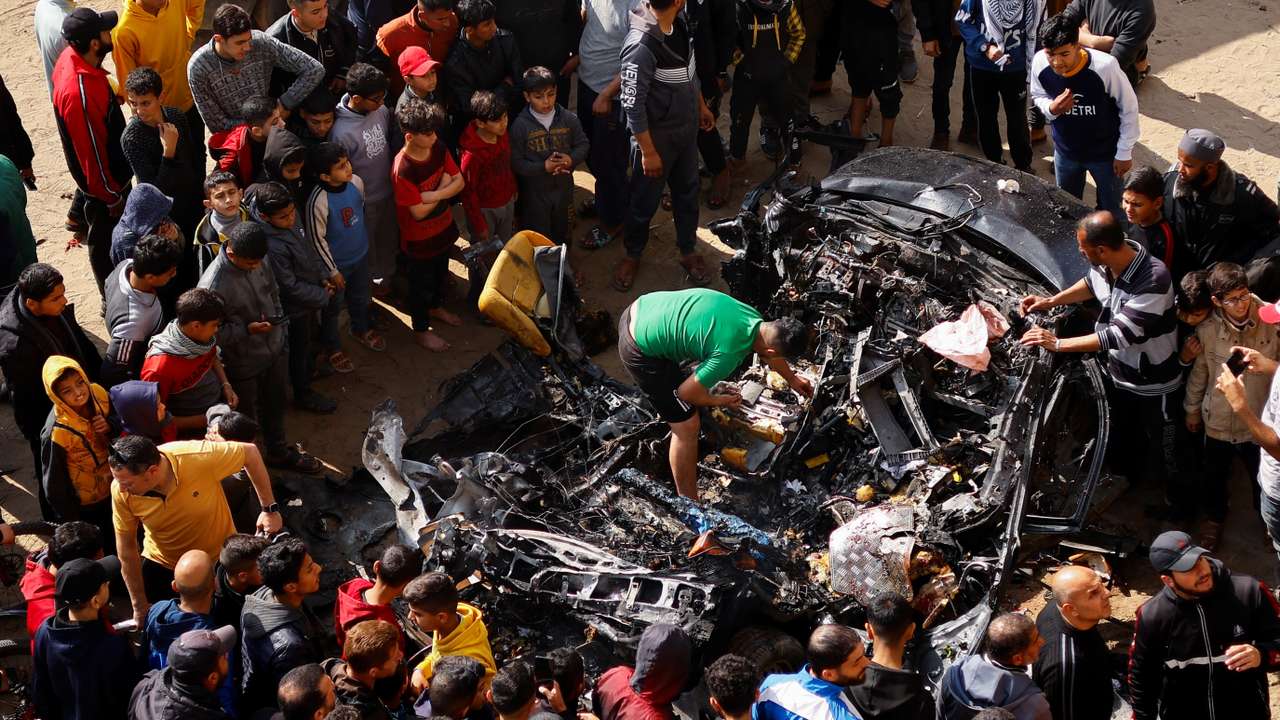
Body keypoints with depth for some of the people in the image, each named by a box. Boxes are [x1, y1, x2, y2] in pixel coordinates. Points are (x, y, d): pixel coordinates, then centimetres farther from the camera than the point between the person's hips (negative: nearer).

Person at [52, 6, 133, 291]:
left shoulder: (72, 57, -11)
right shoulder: (79, 92, -38)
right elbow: (91, 152, -28)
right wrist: (112, 197, -18)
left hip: (112, 165, 8)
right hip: (103, 179, -8)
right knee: (106, 241, 13)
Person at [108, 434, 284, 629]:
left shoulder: (199, 457, -36)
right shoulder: (121, 491, -27)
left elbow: (250, 452, -18)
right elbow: (127, 548, -13)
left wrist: (270, 509, -14)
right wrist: (139, 606, -7)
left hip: (218, 559, -1)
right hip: (161, 566, 1)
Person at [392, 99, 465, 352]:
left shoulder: (439, 150, -13)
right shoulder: (403, 169, -33)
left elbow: (459, 182, -10)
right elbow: (419, 212, -28)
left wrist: (434, 195, -27)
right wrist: (444, 187, -20)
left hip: (443, 228, 7)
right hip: (419, 238, -7)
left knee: (440, 273, 30)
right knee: (421, 283, 15)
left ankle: (436, 307, 56)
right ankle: (421, 330, 35)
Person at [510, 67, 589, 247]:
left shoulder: (569, 119, -9)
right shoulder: (520, 125, -17)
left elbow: (582, 145, 2)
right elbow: (516, 162, -16)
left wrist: (572, 159, -19)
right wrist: (543, 167, -26)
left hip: (563, 187, 3)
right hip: (535, 191, -3)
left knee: (561, 231, 24)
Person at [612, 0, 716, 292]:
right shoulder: (641, 45, -32)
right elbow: (633, 105, -25)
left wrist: (701, 105, 21)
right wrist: (648, 152, -20)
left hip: (687, 128, 7)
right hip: (657, 136, -7)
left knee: (687, 191, 22)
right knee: (645, 200, 14)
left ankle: (688, 250, 41)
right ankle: (633, 254, 36)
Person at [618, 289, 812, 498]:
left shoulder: (752, 316, -1)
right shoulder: (729, 354, -25)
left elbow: (770, 347, 23)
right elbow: (687, 392, -13)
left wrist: (792, 379, 39)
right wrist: (717, 401, 6)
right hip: (641, 351, -8)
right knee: (687, 427, 1)